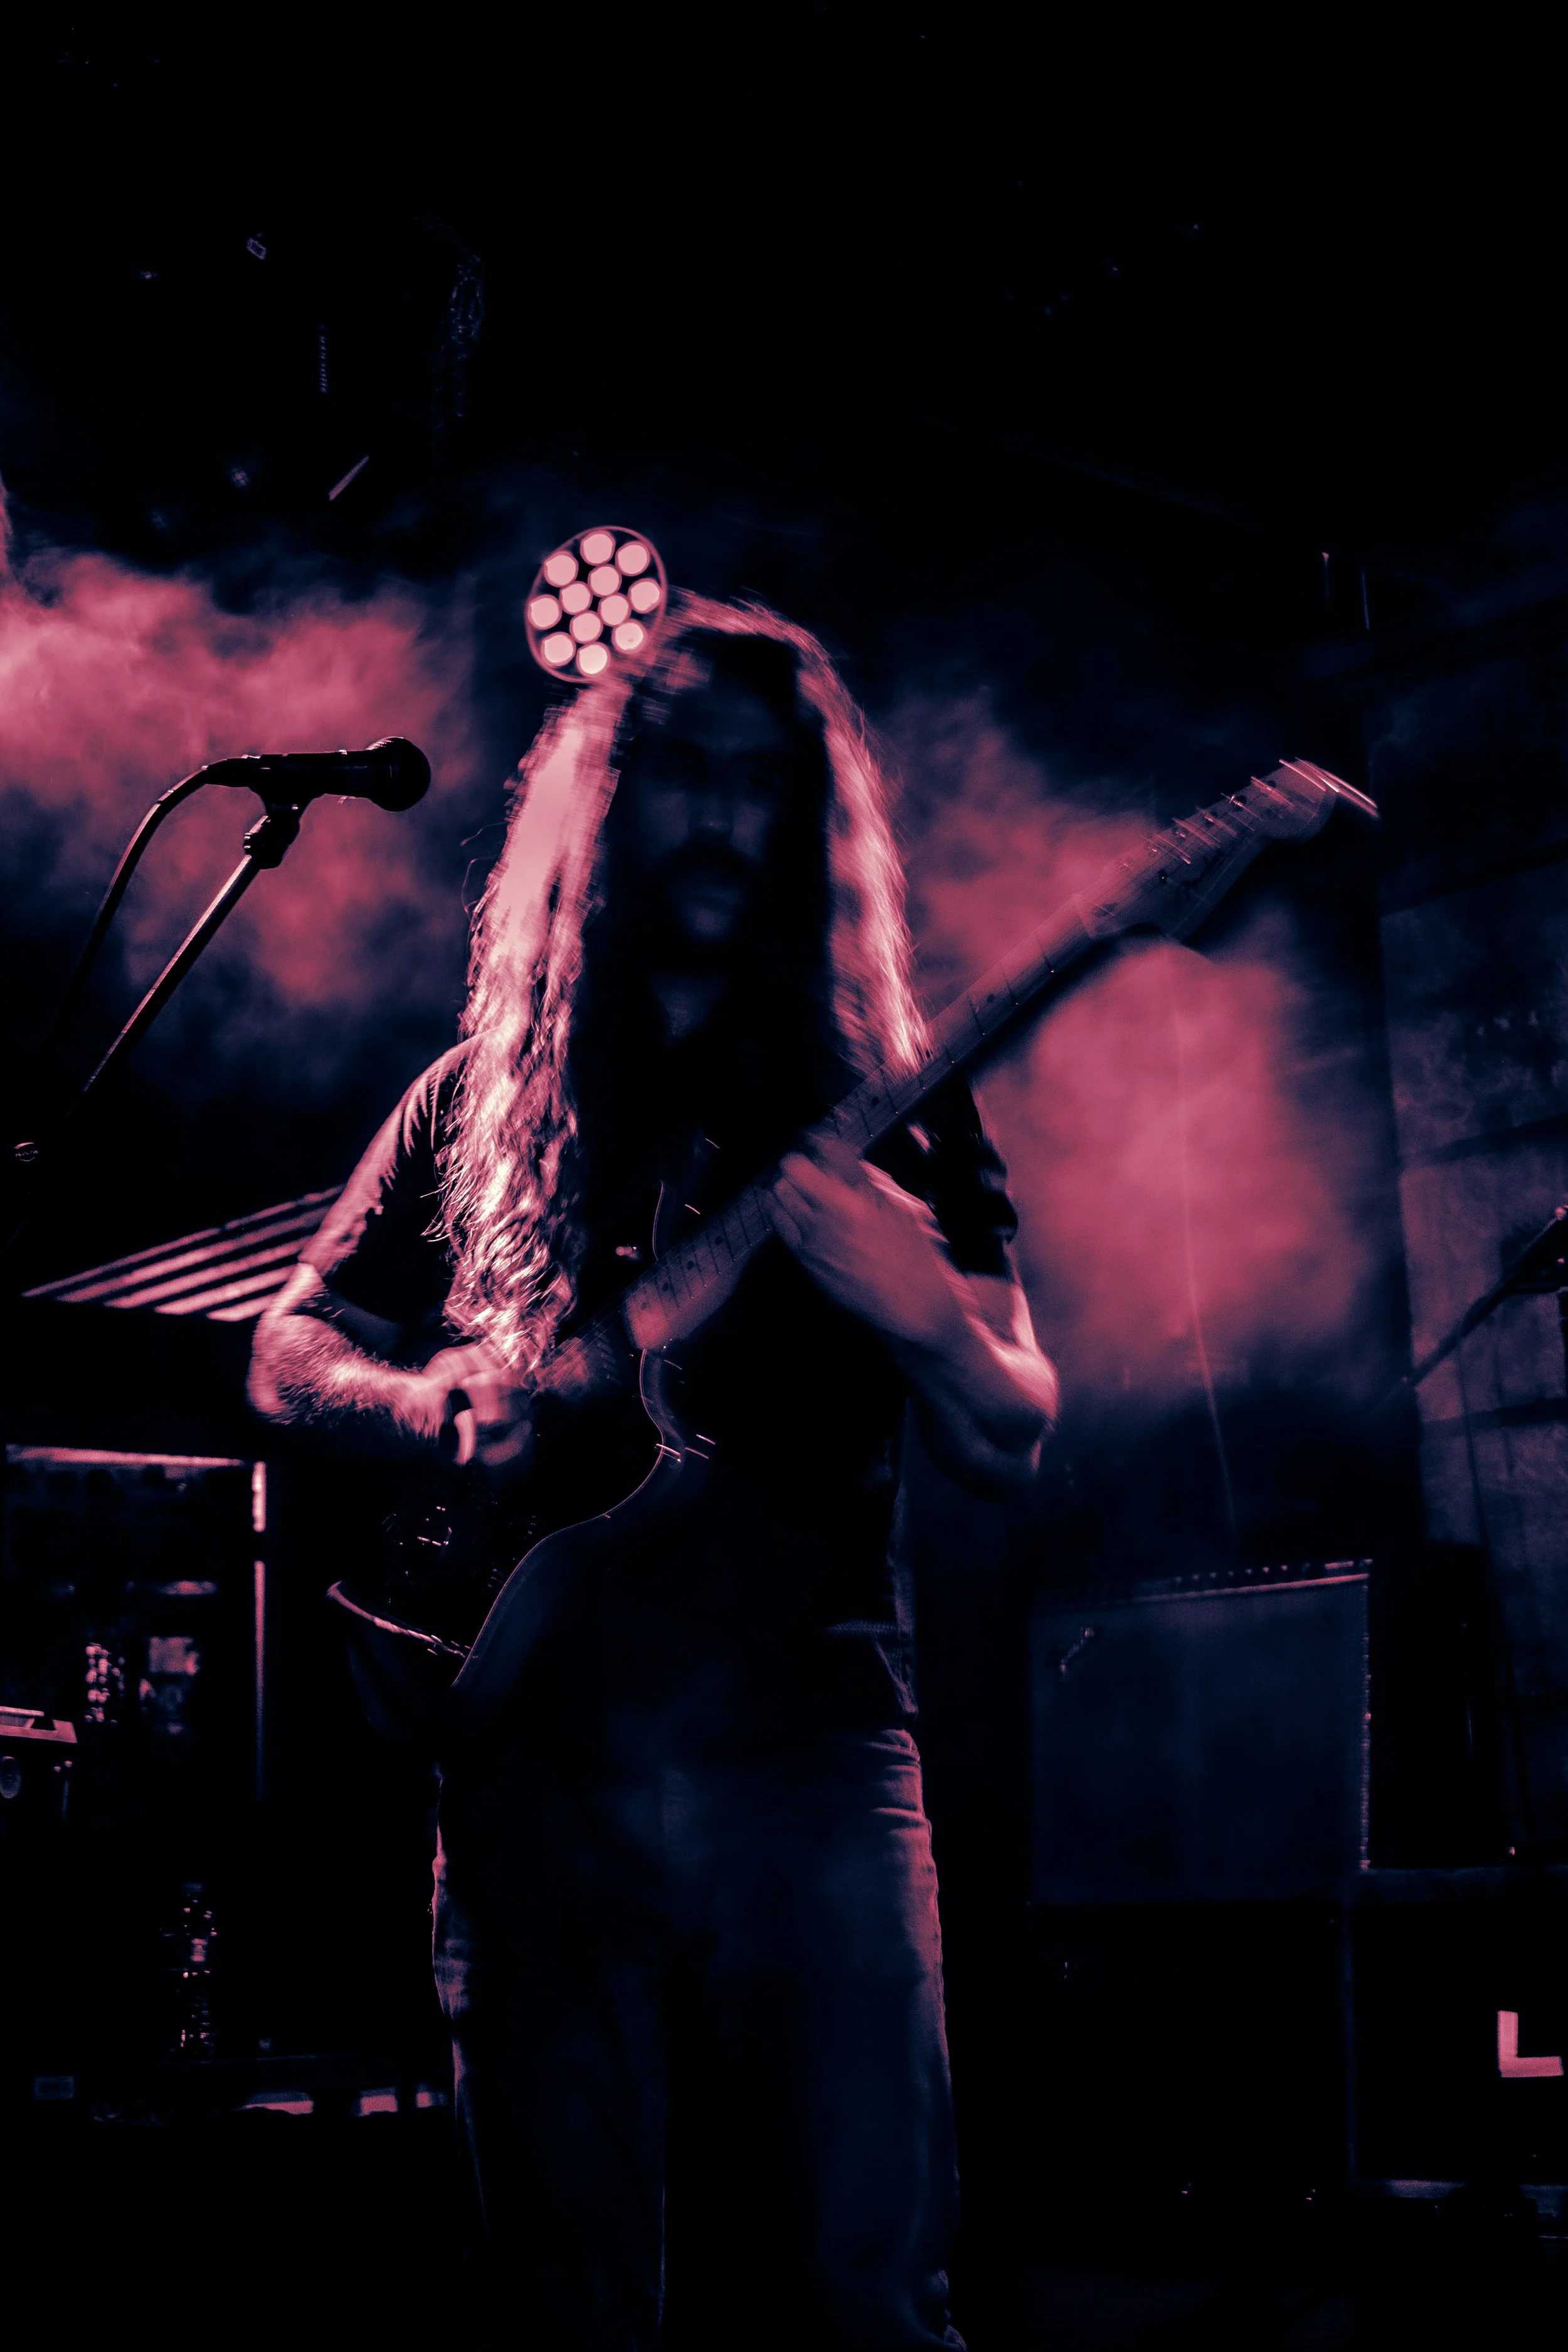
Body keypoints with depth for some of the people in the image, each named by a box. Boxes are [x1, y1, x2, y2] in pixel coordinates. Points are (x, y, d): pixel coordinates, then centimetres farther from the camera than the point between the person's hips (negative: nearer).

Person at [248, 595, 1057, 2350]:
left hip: (810, 1745, -1)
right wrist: (430, 1400, -5)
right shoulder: (483, 1098, 13)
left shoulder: (890, 1108, 11)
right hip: (537, 1756, 1)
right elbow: (288, 1349, 17)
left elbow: (1009, 1452, 7)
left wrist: (924, 1311, -15)